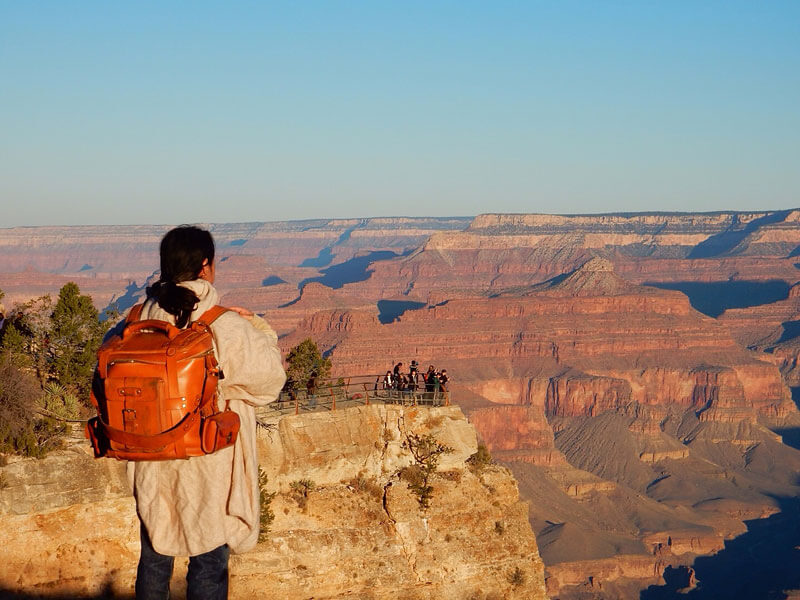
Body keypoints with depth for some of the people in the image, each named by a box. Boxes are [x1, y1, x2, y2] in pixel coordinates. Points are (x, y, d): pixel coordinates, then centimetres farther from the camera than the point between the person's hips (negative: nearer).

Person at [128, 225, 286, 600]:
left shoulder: (138, 321, -7)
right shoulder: (227, 328, -19)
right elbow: (269, 374, -7)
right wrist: (257, 329, 8)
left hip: (151, 467, 4)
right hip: (208, 470, -4)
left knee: (154, 558, 20)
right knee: (208, 562, 10)